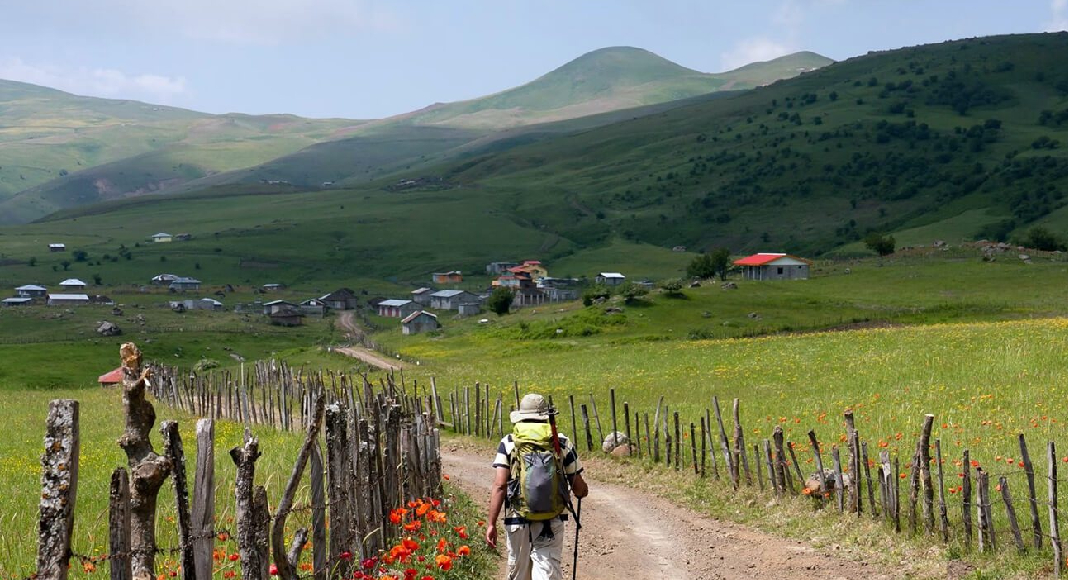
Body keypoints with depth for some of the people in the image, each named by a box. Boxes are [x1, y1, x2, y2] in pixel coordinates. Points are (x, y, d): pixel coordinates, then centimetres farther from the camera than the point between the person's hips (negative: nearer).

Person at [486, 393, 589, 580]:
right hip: (551, 522, 0)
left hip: (517, 521, 0)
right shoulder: (563, 444, 2)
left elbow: (499, 486, -10)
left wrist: (491, 523, -8)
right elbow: (579, 489, 5)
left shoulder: (508, 443, 0)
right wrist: (583, 491, 29)